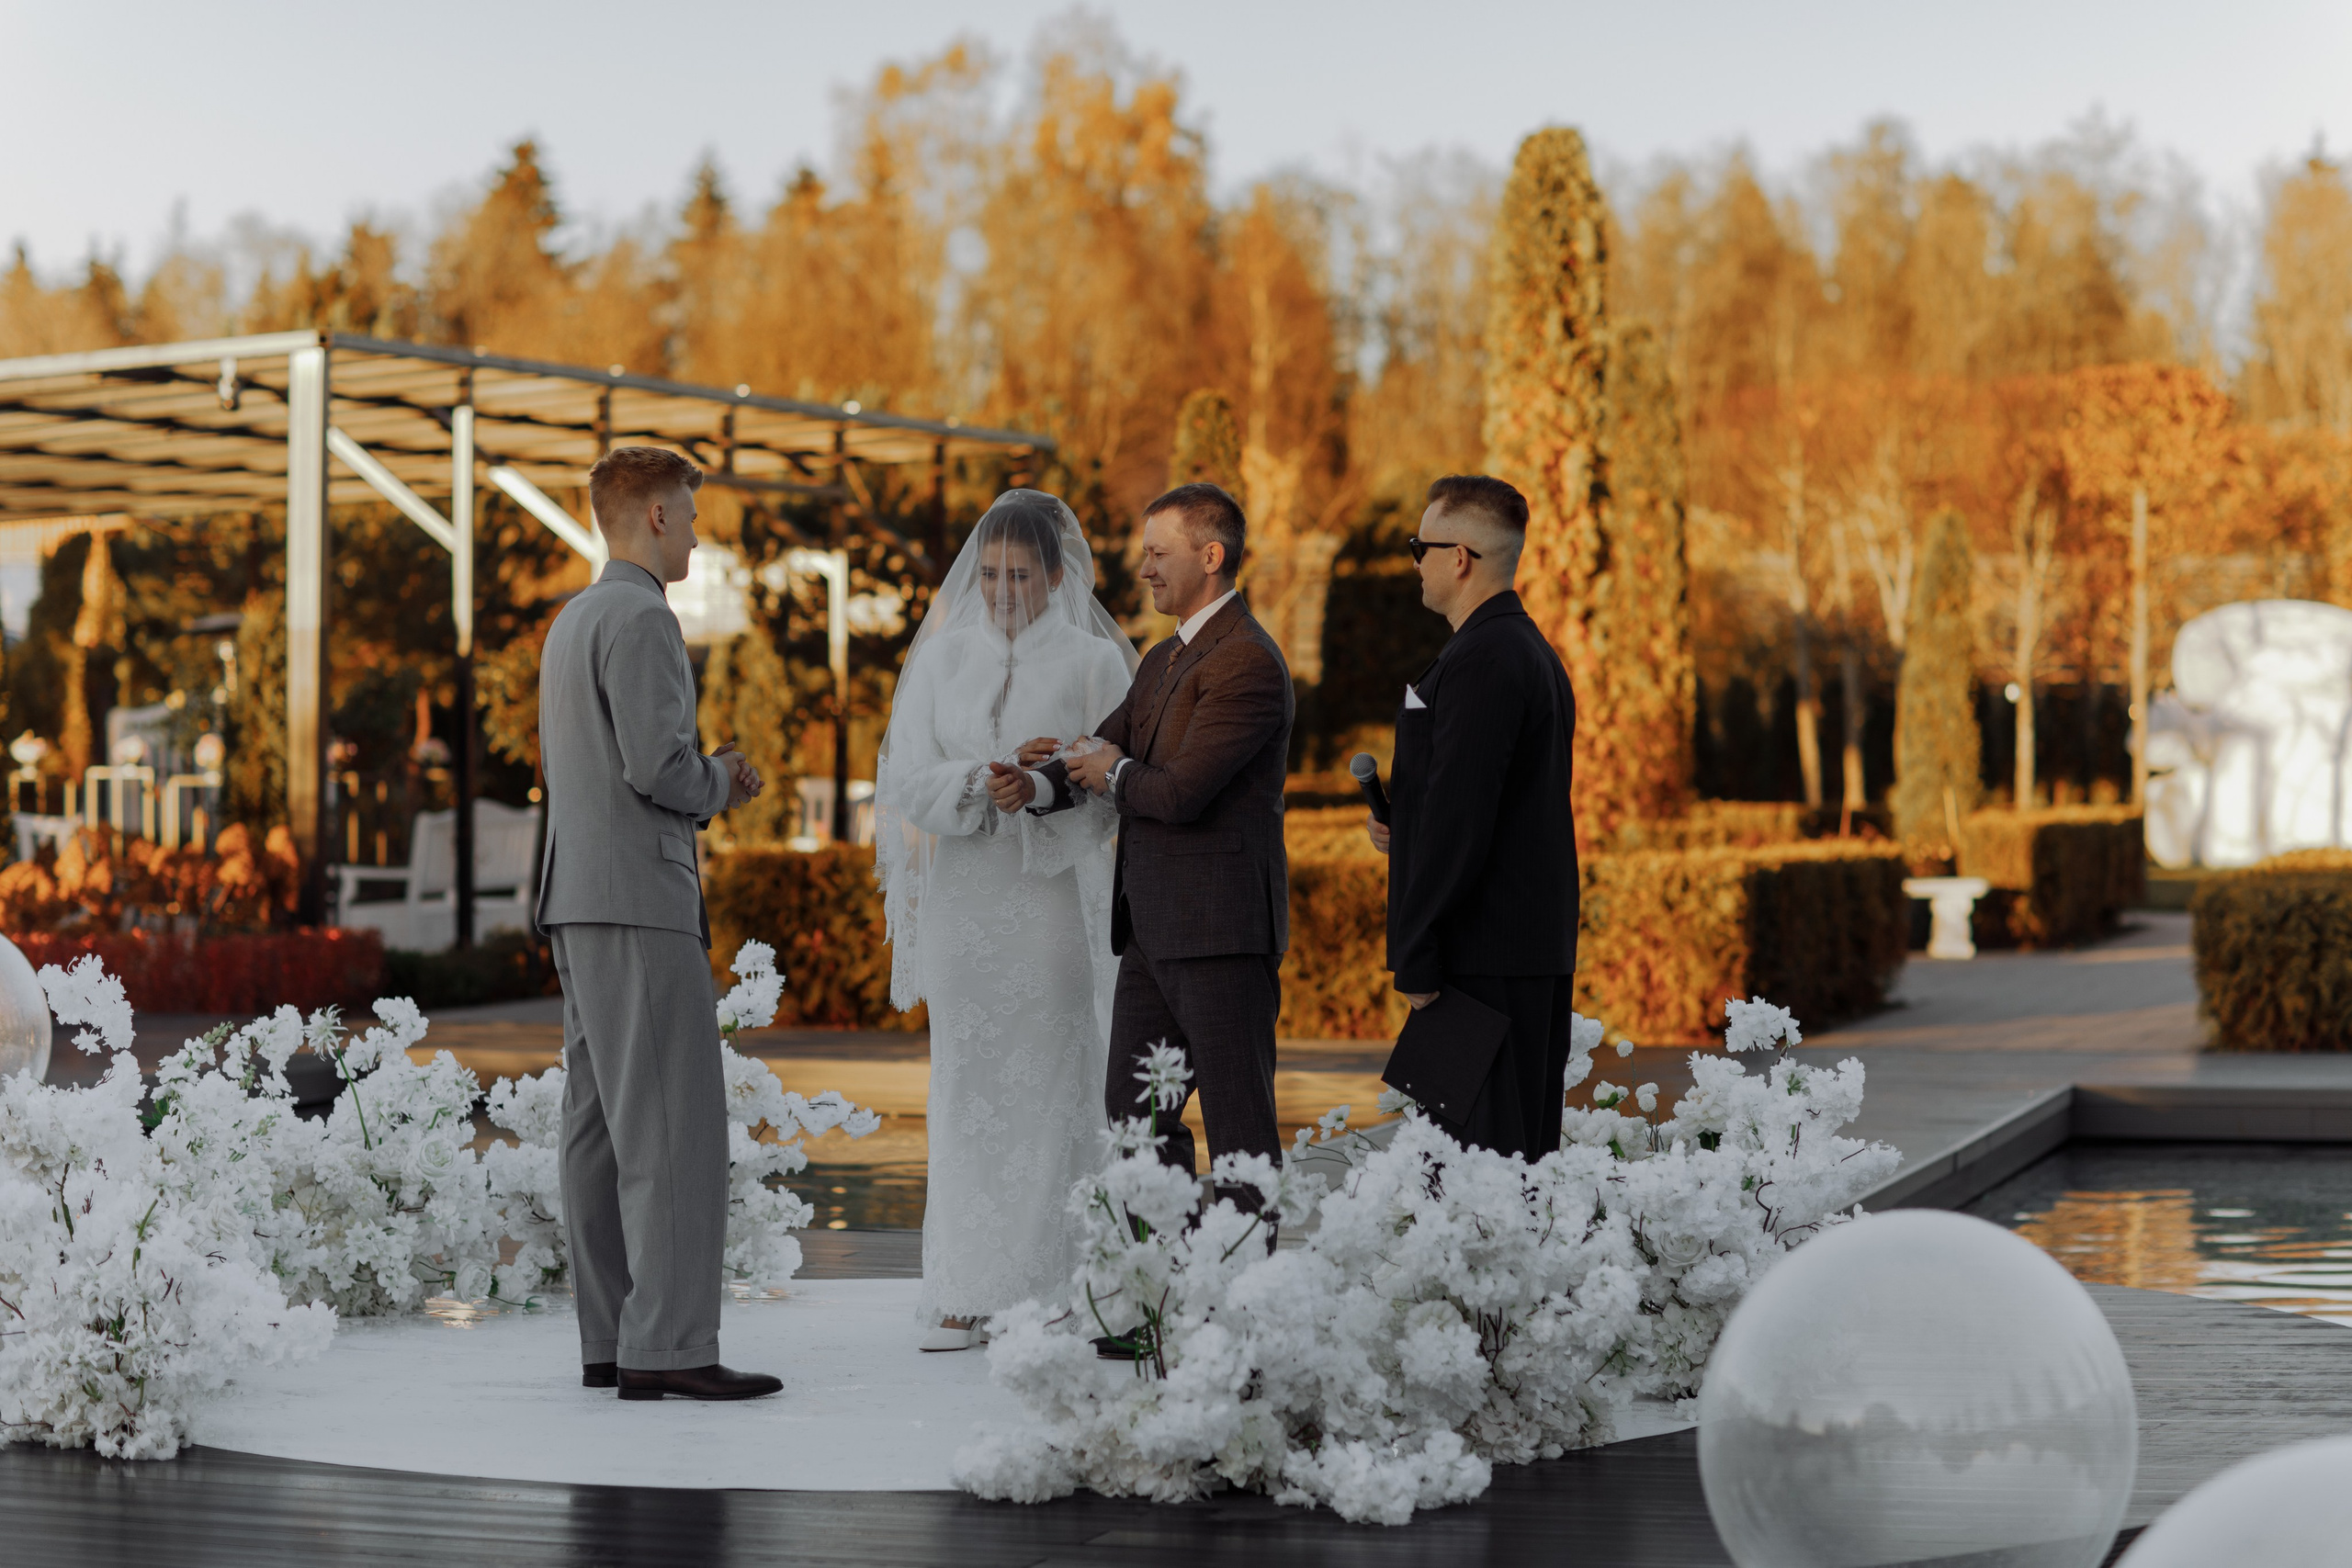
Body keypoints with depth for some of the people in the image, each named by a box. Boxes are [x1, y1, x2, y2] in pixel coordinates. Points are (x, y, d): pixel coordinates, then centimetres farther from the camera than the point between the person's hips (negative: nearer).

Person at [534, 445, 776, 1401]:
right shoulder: (640, 617, -11)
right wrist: (719, 783, -1)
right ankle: (668, 1346, -13)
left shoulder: (571, 621, 20)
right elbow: (656, 764, -20)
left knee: (602, 1125, 7)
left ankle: (611, 1340, 9)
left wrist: (708, 780, 16)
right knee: (674, 1124, -11)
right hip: (639, 899, -10)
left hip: (581, 900, 10)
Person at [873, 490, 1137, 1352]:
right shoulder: (943, 658, 9)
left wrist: (1038, 794, -19)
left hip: (1055, 902, -2)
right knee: (967, 1088, 3)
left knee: (1053, 1086, -3)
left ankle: (1056, 1290, 2)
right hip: (963, 902, 3)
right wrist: (987, 780, -15)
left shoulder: (1094, 661, 2)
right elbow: (907, 781, 2)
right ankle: (967, 1291, 6)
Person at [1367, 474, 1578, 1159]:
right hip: (1539, 949, 10)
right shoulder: (1536, 653, 18)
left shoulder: (1480, 660, -15)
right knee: (1527, 1149, 11)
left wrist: (1415, 960, -16)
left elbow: (1460, 817, -20)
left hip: (1486, 960, -10)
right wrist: (1405, 829, 14)